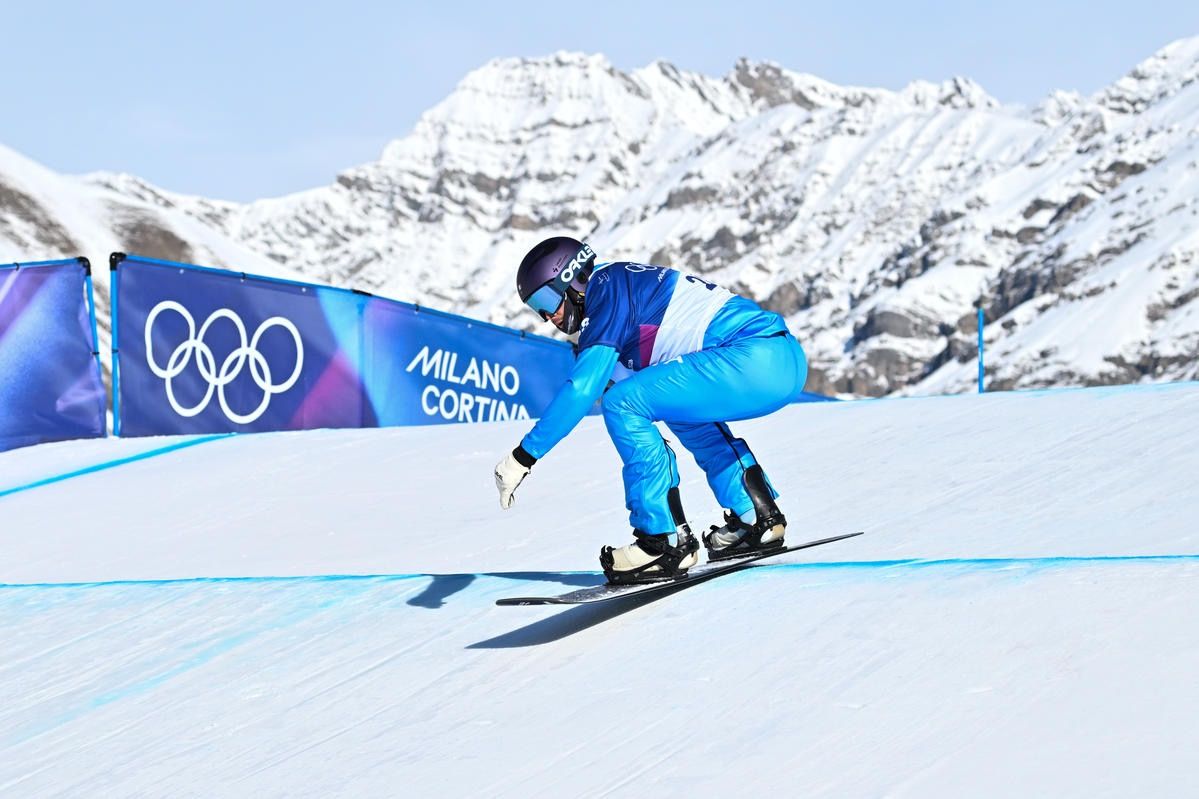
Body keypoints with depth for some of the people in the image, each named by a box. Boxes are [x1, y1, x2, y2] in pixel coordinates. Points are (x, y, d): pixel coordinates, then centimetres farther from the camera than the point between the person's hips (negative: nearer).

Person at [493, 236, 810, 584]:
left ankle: (666, 540, -10)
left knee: (623, 404, -13)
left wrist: (523, 456, -8)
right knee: (680, 406, 35)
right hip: (786, 360, 11)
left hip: (755, 358, -11)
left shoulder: (609, 285, -4)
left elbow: (583, 386, -11)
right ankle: (758, 517, 30)